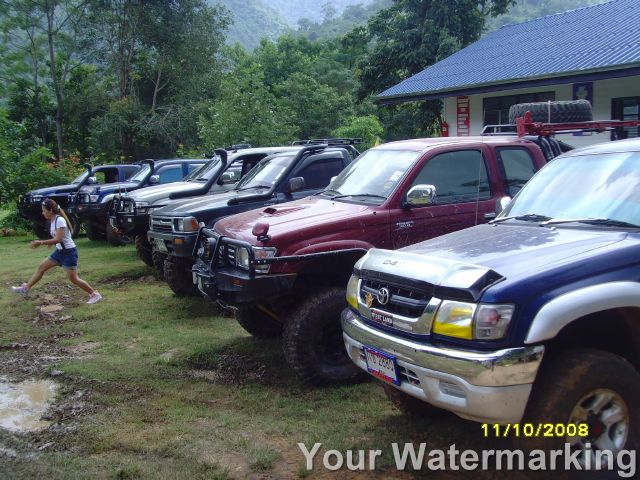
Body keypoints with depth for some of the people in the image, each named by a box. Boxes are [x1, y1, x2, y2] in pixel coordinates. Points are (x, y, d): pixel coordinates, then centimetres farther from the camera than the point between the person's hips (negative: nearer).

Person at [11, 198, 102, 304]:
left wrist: (40, 242, -27)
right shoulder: (52, 220, 7)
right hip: (59, 251, 9)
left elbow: (58, 239, -28)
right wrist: (50, 242, 5)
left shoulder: (60, 220, -21)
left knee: (74, 279, -7)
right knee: (41, 267, 12)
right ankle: (26, 288, 22)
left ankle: (95, 294, 0)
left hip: (69, 252, -9)